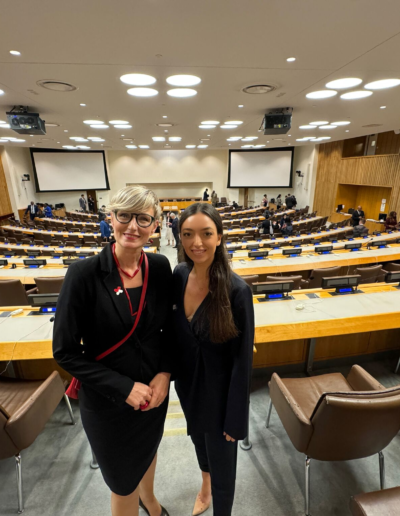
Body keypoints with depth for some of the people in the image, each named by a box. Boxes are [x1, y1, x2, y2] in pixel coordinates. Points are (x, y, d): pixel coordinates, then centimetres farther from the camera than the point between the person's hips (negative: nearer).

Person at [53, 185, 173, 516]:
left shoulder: (160, 267, -11)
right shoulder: (85, 273, -23)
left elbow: (168, 327, 1)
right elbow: (65, 351, -16)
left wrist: (165, 372, -13)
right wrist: (124, 387, -20)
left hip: (155, 391, 5)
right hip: (108, 401, -4)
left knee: (148, 451, 33)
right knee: (124, 481, 21)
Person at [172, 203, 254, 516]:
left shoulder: (237, 290, -28)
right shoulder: (179, 276, -12)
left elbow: (242, 360, -20)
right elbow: (175, 330, 2)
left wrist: (235, 419, -13)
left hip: (220, 390, -5)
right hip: (188, 384, 6)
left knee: (221, 459, 19)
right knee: (198, 437, 33)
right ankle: (205, 484, 67)